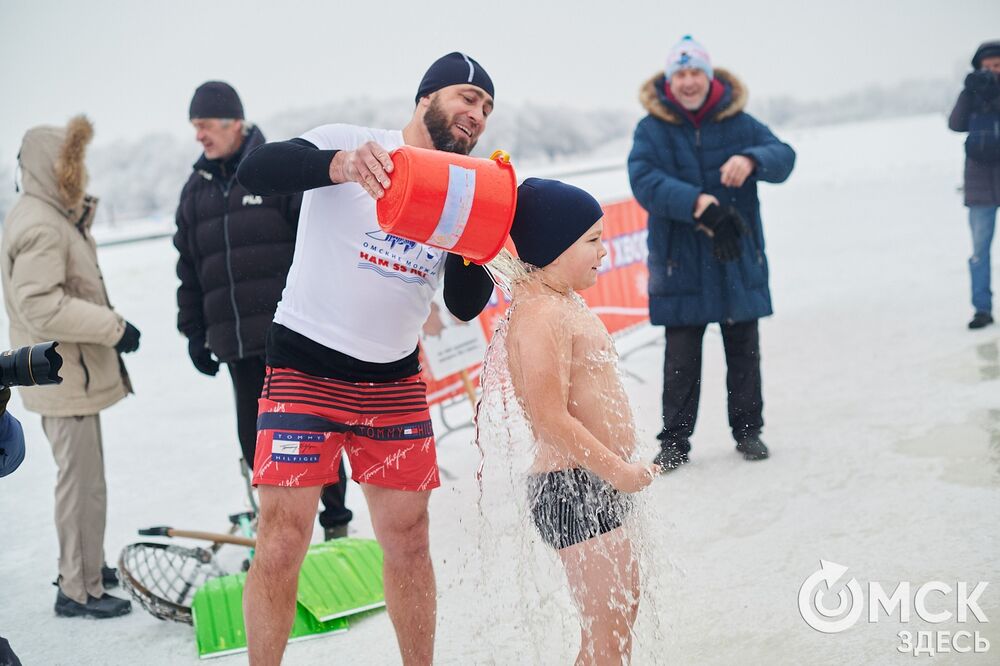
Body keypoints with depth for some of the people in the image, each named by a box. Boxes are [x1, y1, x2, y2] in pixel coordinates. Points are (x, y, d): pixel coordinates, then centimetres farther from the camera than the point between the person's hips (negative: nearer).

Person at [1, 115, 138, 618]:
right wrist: (114, 327, -23)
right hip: (65, 379, -11)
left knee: (80, 477, 22)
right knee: (82, 484, -2)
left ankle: (82, 569, 36)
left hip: (74, 373, 11)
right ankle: (79, 591, 9)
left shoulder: (53, 218, 13)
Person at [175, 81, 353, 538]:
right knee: (254, 437, 6)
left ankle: (335, 518, 18)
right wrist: (194, 332, 15)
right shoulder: (195, 190, 14)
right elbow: (188, 268, 19)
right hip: (236, 340, 5)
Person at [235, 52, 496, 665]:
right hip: (306, 369, -4)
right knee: (282, 540, -6)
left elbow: (465, 306, 3)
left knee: (408, 539, 8)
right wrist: (342, 164, -40)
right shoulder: (348, 142, -6)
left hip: (395, 383, 5)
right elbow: (256, 171, -23)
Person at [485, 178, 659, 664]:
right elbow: (551, 418, -25)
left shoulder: (563, 302, 11)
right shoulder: (541, 313, -21)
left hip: (596, 484, 11)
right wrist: (618, 470, -18)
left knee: (623, 604, 22)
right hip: (573, 488, -11)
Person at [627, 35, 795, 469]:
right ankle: (675, 440, 14)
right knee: (681, 356, 4)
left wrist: (751, 160, -30)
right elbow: (643, 180, -16)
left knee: (743, 349, 11)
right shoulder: (652, 129, -2)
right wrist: (697, 203, -29)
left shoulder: (739, 123, 3)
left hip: (739, 260, 2)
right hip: (680, 263, -2)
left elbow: (783, 156, -6)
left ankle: (747, 430, 26)